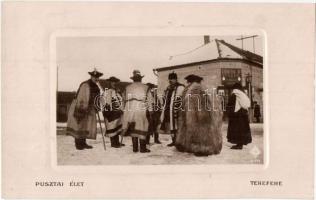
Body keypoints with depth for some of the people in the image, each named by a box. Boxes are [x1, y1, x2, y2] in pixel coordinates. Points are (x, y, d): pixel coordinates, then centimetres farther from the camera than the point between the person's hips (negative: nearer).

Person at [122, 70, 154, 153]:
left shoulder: (128, 87, 8)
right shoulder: (145, 87, 4)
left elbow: (125, 99, 8)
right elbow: (149, 99, 6)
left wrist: (125, 109, 15)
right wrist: (150, 110, 15)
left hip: (130, 110, 3)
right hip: (140, 110, -2)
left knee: (133, 129, 8)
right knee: (142, 128, 3)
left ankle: (135, 148, 9)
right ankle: (142, 148, 1)